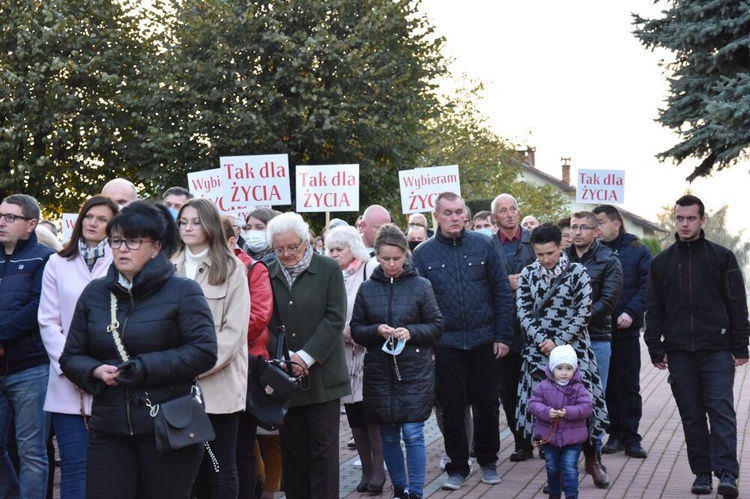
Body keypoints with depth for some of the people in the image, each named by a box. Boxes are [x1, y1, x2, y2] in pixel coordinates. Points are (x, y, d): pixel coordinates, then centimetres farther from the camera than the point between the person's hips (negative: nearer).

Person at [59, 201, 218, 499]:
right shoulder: (94, 292, 10)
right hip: (108, 428, 4)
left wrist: (144, 368, -18)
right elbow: (70, 356, 12)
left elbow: (204, 352, -11)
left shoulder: (182, 291, -3)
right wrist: (95, 371, -10)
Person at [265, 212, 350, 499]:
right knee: (292, 447, 7)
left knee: (323, 446, 1)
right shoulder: (267, 275, 7)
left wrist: (307, 356, -13)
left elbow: (335, 318, -6)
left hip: (322, 374, -2)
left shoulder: (328, 269, 0)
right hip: (285, 376, 2)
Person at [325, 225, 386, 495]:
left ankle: (378, 469, 5)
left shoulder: (371, 271, -7)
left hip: (367, 352, -5)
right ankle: (366, 468, 18)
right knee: (354, 414, 9)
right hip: (342, 354, 5)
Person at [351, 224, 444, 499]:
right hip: (379, 371, 3)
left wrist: (411, 332, -15)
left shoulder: (421, 286, -1)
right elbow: (355, 329, 6)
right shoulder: (366, 289, 4)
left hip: (414, 372, -2)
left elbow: (437, 325, 1)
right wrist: (376, 330, -13)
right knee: (388, 436, 10)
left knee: (413, 434, -4)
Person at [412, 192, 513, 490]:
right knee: (452, 407, 6)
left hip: (483, 341, 1)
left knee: (487, 404, 10)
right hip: (446, 344, 0)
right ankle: (457, 468, 19)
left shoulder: (483, 245, 0)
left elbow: (502, 292, 1)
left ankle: (488, 461, 27)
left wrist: (503, 336, -3)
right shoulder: (423, 254, 0)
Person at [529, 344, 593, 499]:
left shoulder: (578, 388, -8)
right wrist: (546, 412, -24)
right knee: (552, 468, 17)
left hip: (572, 438, -2)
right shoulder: (543, 387, -5)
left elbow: (587, 407, -14)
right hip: (549, 436, 3)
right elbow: (533, 403, -6)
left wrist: (569, 412, -27)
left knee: (570, 468, -6)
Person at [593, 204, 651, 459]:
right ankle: (615, 435, 16)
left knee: (629, 385, 3)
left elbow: (647, 287, -4)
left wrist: (631, 312, -16)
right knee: (607, 386, 7)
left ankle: (631, 438, 9)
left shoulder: (638, 251, 1)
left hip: (626, 330, -2)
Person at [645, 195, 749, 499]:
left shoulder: (721, 257, 3)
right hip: (679, 351, 3)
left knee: (721, 409, -9)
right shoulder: (661, 262, 11)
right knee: (691, 414, 6)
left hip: (717, 349, -3)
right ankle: (702, 472, 12)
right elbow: (654, 308, 11)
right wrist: (656, 349, 5)